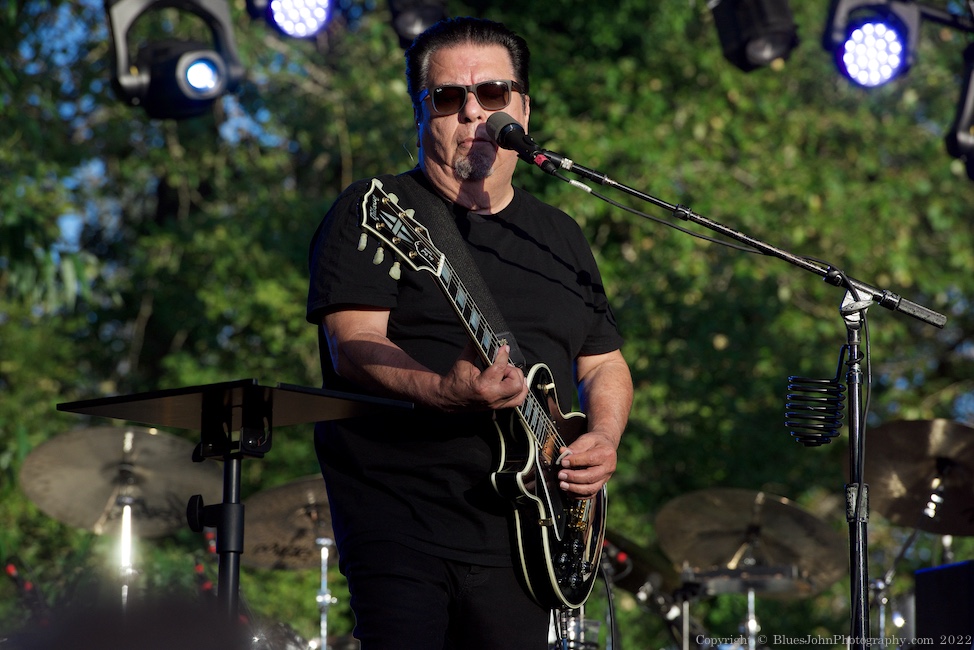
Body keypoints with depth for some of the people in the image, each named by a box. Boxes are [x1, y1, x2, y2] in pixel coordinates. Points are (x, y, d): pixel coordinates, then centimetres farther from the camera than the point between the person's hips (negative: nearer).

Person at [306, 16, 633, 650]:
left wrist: (604, 436, 1)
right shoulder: (373, 213, 0)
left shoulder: (561, 236, 18)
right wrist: (446, 393, -30)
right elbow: (354, 347, -12)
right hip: (400, 523, -5)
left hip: (521, 530, 5)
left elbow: (605, 364, 23)